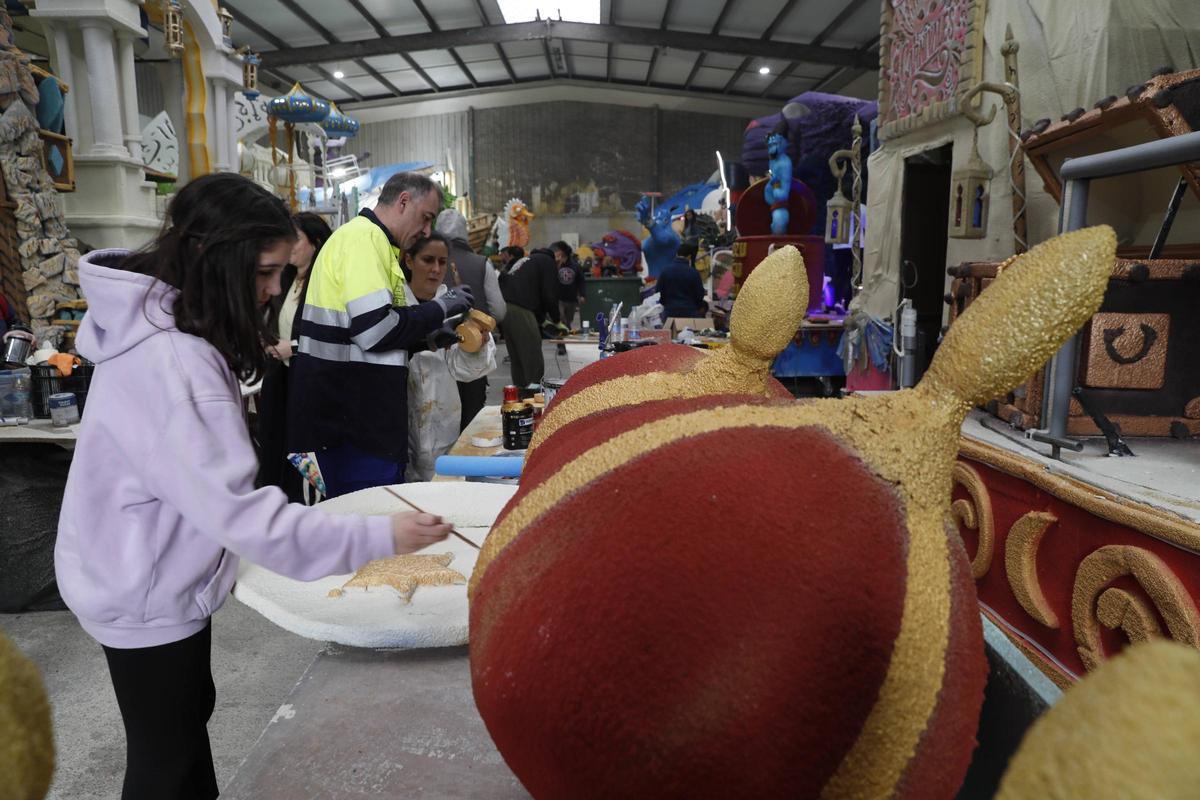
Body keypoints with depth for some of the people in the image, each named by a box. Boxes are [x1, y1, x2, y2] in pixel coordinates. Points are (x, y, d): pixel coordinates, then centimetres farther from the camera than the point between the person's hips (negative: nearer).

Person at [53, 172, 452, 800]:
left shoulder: (159, 326, 0)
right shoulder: (169, 363, -32)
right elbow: (239, 512, -35)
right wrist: (380, 538, -34)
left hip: (159, 576, 9)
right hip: (147, 599, -9)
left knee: (192, 709, 26)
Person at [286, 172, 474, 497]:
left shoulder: (370, 239, 20)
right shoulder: (364, 237, -13)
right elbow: (375, 329, -23)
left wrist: (431, 338, 12)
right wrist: (441, 307, -10)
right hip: (350, 420, -10)